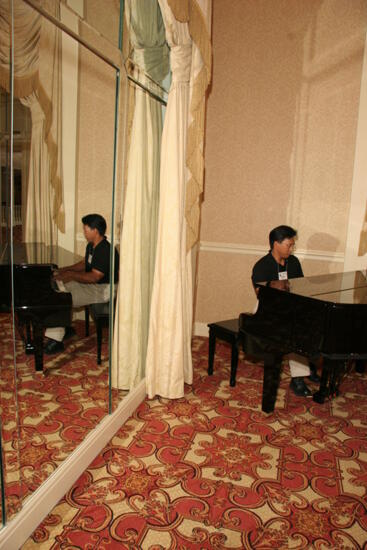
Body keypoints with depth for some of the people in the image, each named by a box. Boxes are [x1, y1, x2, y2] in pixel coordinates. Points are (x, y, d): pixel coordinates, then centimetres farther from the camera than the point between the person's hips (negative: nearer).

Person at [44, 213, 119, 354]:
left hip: (102, 290, -11)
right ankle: (65, 328, 13)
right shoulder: (91, 246, 7)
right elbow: (84, 264, 21)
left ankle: (56, 340, -9)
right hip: (90, 284, 11)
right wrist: (65, 269, 9)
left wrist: (70, 275, -22)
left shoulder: (105, 250, -25)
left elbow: (94, 277, -29)